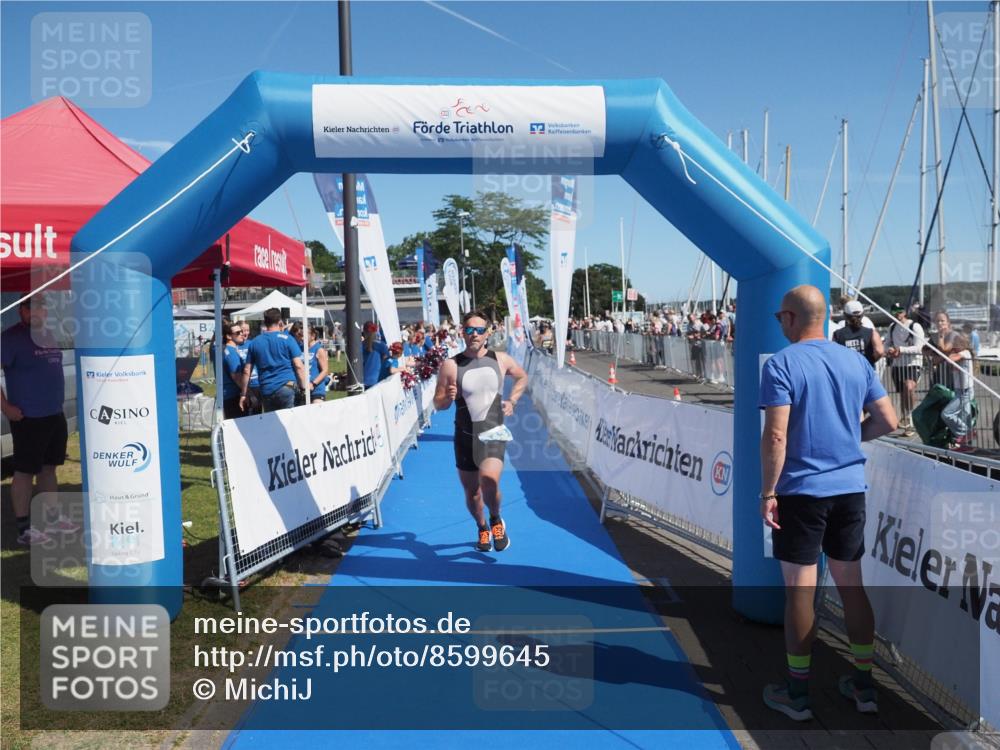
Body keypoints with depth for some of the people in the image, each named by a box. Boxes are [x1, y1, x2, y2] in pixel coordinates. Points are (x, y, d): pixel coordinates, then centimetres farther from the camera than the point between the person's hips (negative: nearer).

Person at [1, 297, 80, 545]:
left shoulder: (47, 335, 12)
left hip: (55, 414, 8)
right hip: (28, 418, -7)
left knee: (48, 468, 16)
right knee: (25, 471, 0)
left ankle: (53, 518, 27)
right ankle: (24, 529, 8)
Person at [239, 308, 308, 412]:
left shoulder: (254, 343, 11)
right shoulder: (287, 339, 0)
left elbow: (247, 371, 11)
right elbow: (298, 366, -5)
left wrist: (243, 394, 17)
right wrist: (305, 387, 1)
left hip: (266, 391, 4)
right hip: (286, 387, -4)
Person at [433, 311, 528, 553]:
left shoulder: (501, 359, -1)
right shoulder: (450, 365, -5)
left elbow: (522, 377, 20)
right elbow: (438, 404, 1)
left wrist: (512, 401, 7)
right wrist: (448, 398, -21)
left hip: (493, 435, -1)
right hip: (465, 436, 1)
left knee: (489, 480, -25)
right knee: (471, 491, 13)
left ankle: (496, 520, 7)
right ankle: (482, 529, 43)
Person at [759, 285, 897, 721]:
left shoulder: (781, 365, -11)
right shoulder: (856, 361, 6)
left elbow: (775, 436, -18)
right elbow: (887, 422, 7)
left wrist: (767, 493, -12)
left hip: (802, 491, -5)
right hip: (851, 489, 6)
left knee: (800, 590, 3)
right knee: (851, 583, 15)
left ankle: (797, 693, 15)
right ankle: (864, 685, 26)